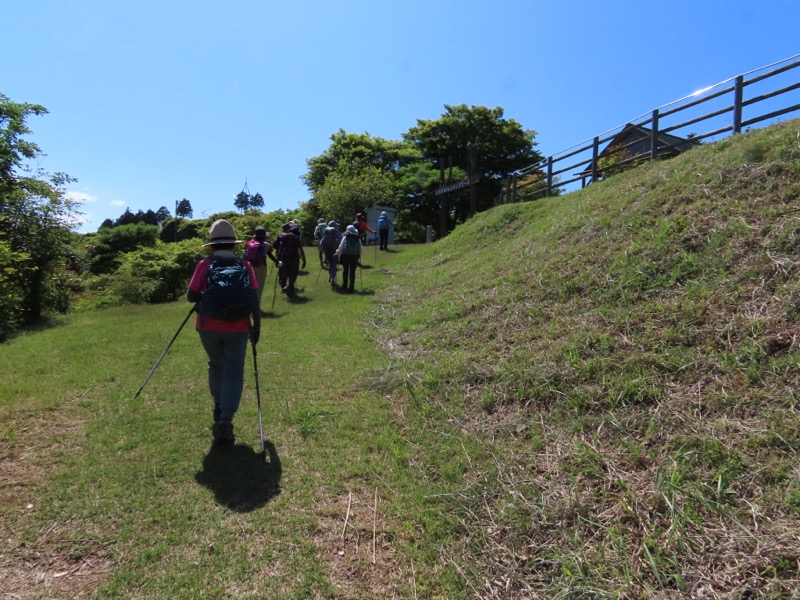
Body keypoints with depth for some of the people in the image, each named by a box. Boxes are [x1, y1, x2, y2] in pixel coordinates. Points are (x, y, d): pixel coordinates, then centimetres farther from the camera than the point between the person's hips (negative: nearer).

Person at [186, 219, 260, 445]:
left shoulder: (205, 265, -4)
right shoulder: (245, 266, -3)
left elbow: (191, 296, -6)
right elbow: (254, 301, -6)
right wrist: (257, 326, 5)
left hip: (208, 327, 1)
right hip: (237, 328, -1)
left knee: (216, 365, 25)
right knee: (234, 372, 7)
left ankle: (219, 409, 36)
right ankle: (225, 421, -4)